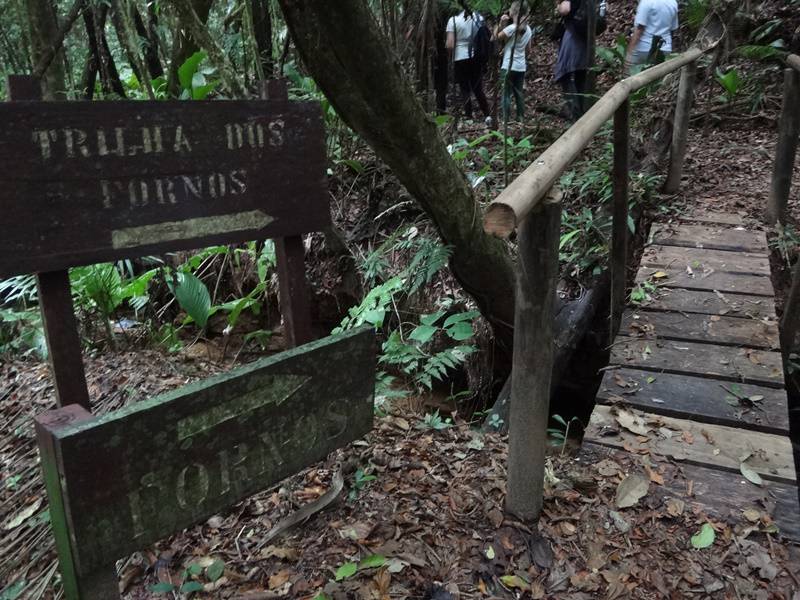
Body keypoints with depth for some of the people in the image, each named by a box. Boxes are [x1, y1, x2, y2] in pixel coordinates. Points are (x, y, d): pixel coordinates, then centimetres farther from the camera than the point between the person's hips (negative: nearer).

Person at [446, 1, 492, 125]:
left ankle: (469, 117, 6)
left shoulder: (453, 20, -9)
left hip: (460, 59, -3)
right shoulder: (479, 18, 1)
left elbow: (450, 45, -12)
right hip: (477, 58, 3)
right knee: (478, 89, 12)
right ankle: (487, 115, 4)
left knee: (465, 90, 6)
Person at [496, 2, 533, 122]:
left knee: (506, 93, -4)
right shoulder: (528, 29, 8)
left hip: (509, 66, -7)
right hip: (521, 66, 7)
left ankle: (506, 119, -7)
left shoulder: (511, 28, -14)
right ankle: (521, 118, 13)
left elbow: (495, 38, -4)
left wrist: (500, 23, -2)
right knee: (519, 93, 13)